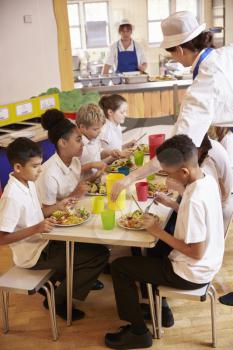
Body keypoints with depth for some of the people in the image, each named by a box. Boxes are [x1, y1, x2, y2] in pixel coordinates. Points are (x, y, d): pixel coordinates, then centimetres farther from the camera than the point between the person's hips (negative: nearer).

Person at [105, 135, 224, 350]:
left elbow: (196, 253, -28)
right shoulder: (208, 180, -4)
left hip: (192, 273, -9)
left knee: (119, 267, -1)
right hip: (207, 264, 9)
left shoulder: (194, 200, -32)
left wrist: (158, 232, -20)